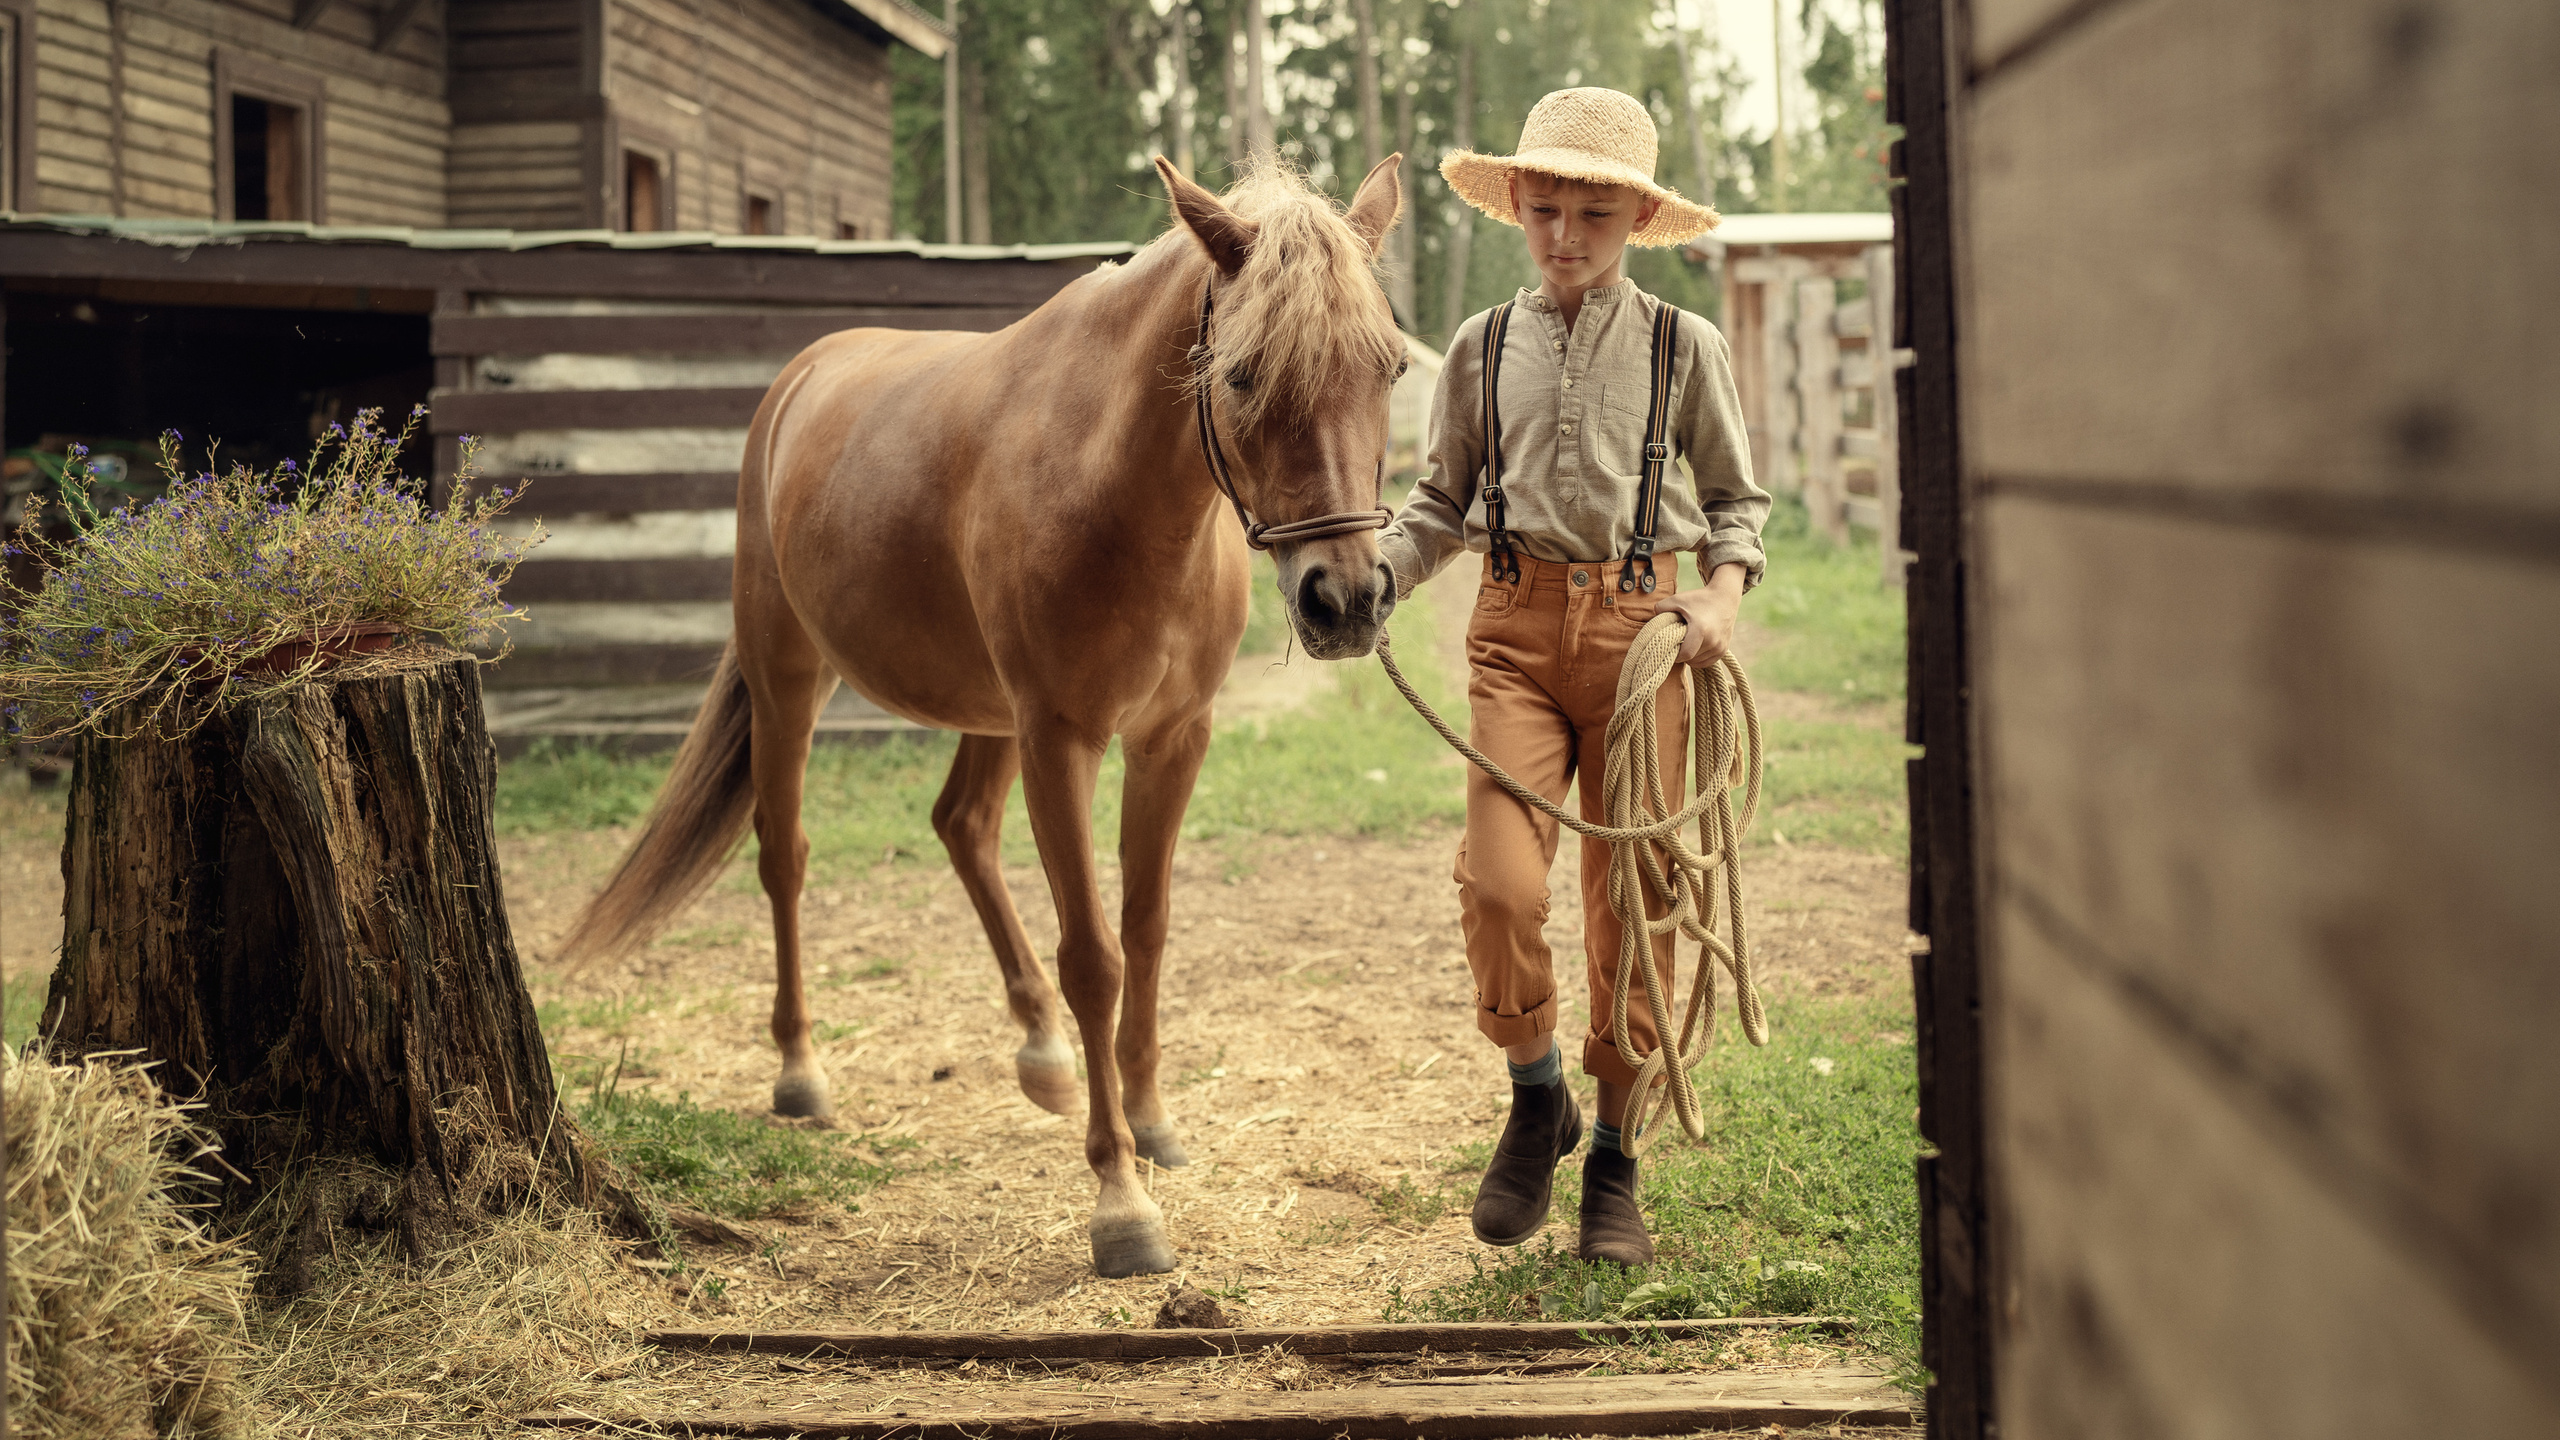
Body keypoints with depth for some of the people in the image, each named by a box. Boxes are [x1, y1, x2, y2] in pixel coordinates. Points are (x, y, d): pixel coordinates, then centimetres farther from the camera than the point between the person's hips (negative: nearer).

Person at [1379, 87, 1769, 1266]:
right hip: (1516, 624, 1)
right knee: (1498, 883, -16)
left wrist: (1725, 594, -6)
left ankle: (1614, 1165, 19)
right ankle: (1535, 1099, 12)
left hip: (1641, 621, 0)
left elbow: (1737, 500, 13)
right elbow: (1443, 503, 14)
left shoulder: (1685, 349, 5)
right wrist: (1372, 571, -4)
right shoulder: (1482, 349, 9)